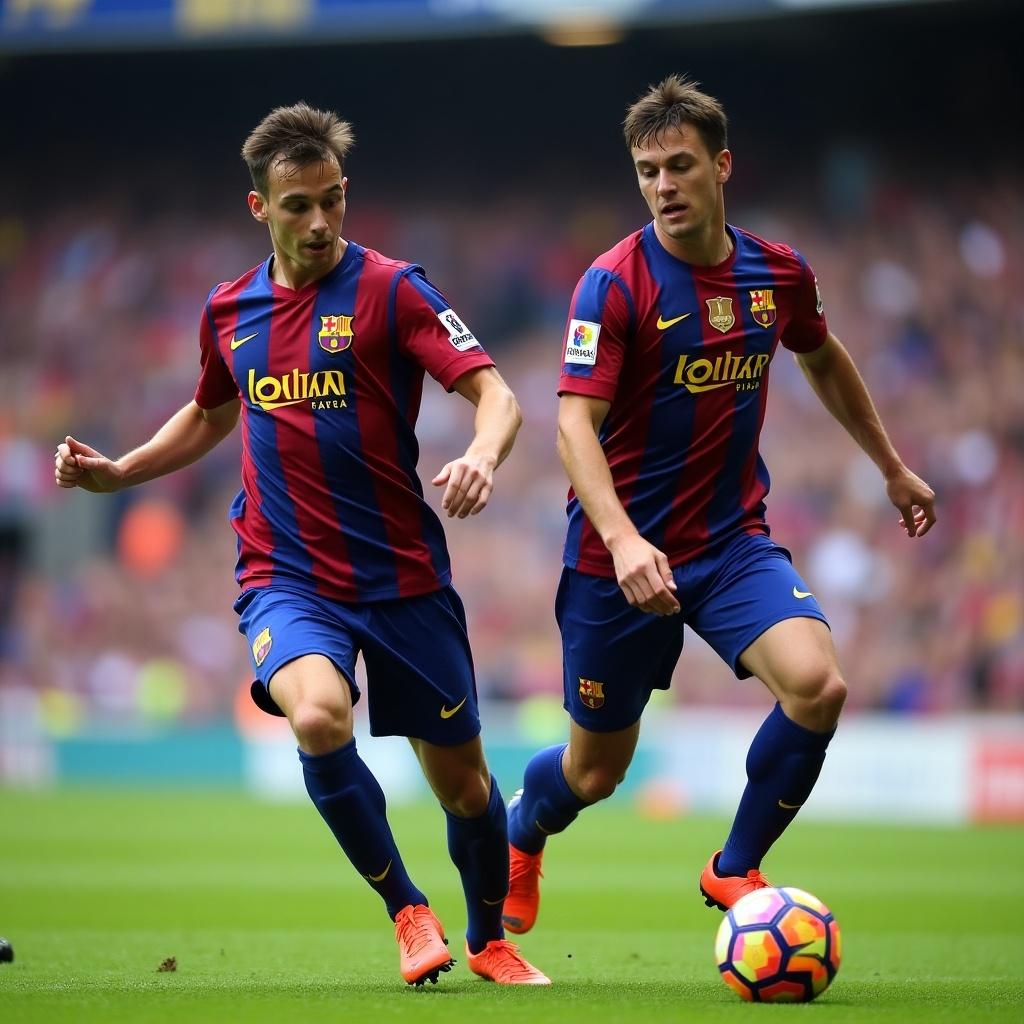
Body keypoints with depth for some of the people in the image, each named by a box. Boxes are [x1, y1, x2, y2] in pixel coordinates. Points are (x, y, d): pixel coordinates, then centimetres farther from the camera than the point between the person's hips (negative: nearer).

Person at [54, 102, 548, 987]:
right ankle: (407, 910, -8)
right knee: (320, 715, -29)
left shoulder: (389, 289, -7)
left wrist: (482, 458, -36)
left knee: (460, 774, 6)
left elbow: (495, 393, -14)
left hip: (403, 574, -1)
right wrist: (117, 472, 15)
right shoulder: (230, 310, 7)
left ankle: (489, 940, 35)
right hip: (286, 577, 1)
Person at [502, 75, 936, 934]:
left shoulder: (779, 274, 1)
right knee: (596, 771, 8)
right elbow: (576, 423, -23)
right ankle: (519, 833, 45)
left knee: (817, 684, -23)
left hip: (735, 541, 3)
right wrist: (623, 539, -38)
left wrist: (893, 467, 29)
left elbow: (824, 361, 23)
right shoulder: (616, 283, -15)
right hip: (624, 554, -3)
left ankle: (735, 870, -1)